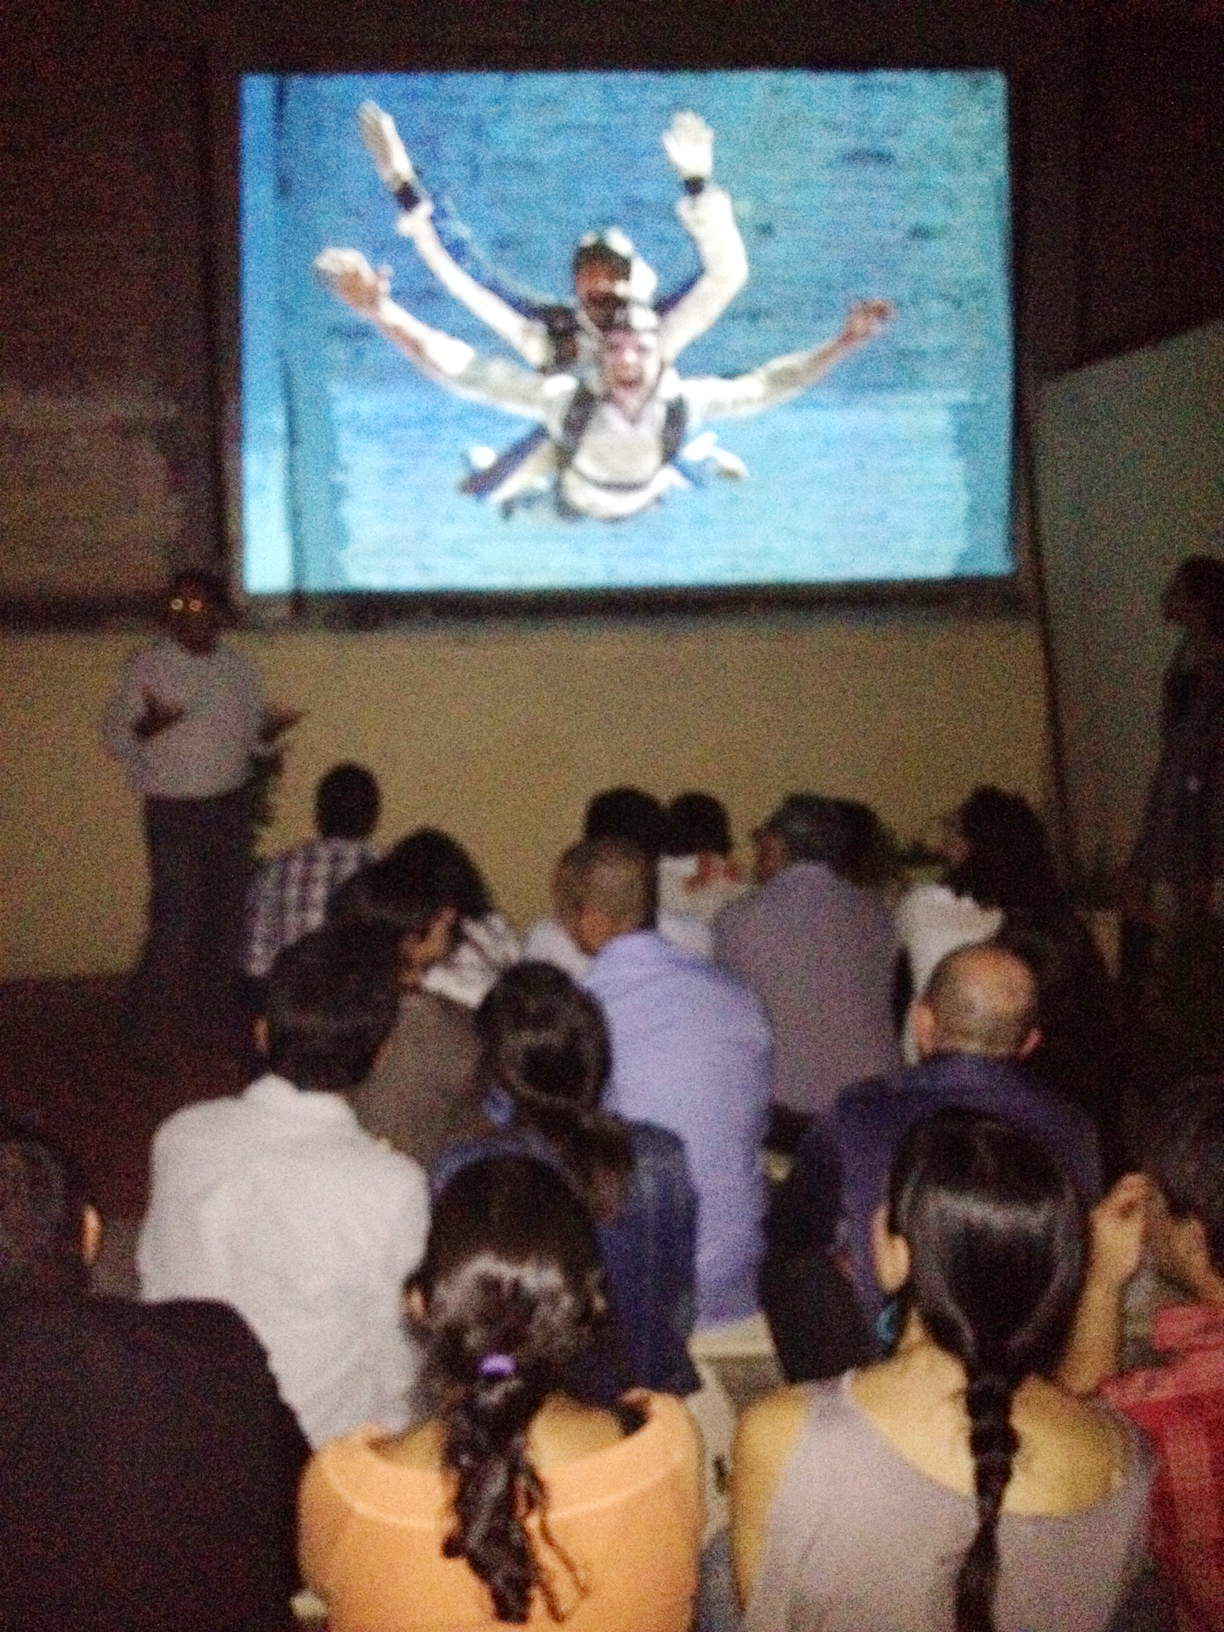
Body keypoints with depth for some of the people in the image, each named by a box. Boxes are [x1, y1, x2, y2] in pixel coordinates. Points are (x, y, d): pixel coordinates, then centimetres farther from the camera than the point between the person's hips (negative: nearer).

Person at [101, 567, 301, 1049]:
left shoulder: (239, 668, 6)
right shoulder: (145, 668, -7)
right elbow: (115, 735, -6)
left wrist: (271, 728, -9)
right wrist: (150, 725, -26)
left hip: (231, 805, 5)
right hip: (174, 810, -4)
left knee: (227, 911, 9)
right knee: (175, 917, -6)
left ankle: (214, 1010, 24)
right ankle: (150, 1021, 9)